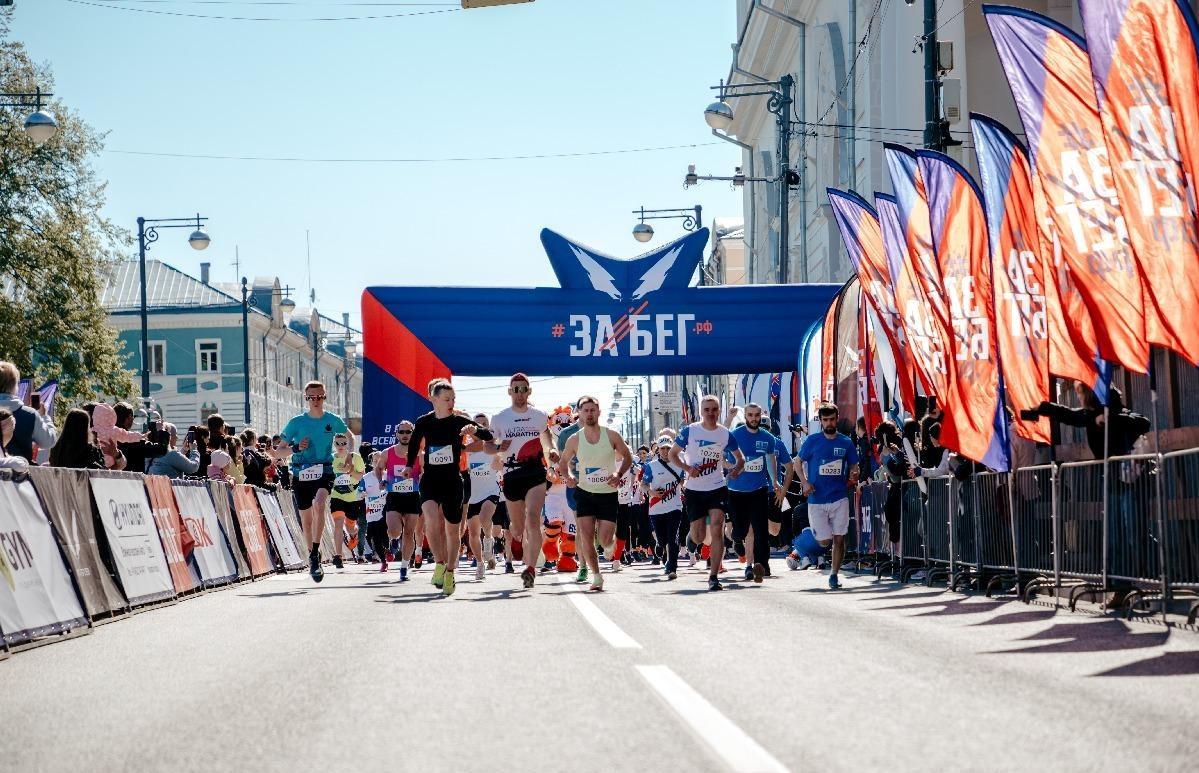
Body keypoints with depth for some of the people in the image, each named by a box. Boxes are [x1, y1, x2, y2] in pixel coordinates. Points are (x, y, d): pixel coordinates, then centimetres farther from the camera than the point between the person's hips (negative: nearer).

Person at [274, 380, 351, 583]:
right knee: (306, 519, 10)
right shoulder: (297, 422, 0)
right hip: (301, 474, 2)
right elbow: (277, 453, 1)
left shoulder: (333, 421, 2)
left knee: (319, 504, -29)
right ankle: (314, 557, 30)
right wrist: (296, 448, -16)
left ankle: (315, 553, -28)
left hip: (324, 473, -2)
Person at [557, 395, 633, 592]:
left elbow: (627, 457, 5)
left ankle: (610, 543, 32)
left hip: (608, 493, -1)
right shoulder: (574, 440, -3)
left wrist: (619, 474, -13)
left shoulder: (612, 436, -6)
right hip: (584, 493, 1)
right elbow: (563, 462, 11)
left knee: (605, 540, -7)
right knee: (586, 537, -10)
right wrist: (567, 476, -10)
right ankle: (596, 576, 5)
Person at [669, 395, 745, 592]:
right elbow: (672, 454, 4)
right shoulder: (690, 431, -3)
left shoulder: (725, 434, 1)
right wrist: (687, 468, -14)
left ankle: (713, 577, -12)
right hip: (694, 489, 0)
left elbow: (740, 458, 13)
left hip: (717, 488, 0)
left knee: (717, 531, -14)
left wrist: (736, 469, -10)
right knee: (698, 537, 4)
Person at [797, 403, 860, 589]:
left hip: (840, 498, 1)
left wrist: (852, 478, -8)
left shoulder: (846, 443, 5)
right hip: (817, 499, -1)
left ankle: (834, 575, 9)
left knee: (839, 538, -4)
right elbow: (799, 463, 8)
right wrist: (805, 483, -7)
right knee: (824, 541, -2)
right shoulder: (812, 441, 0)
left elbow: (853, 467, 14)